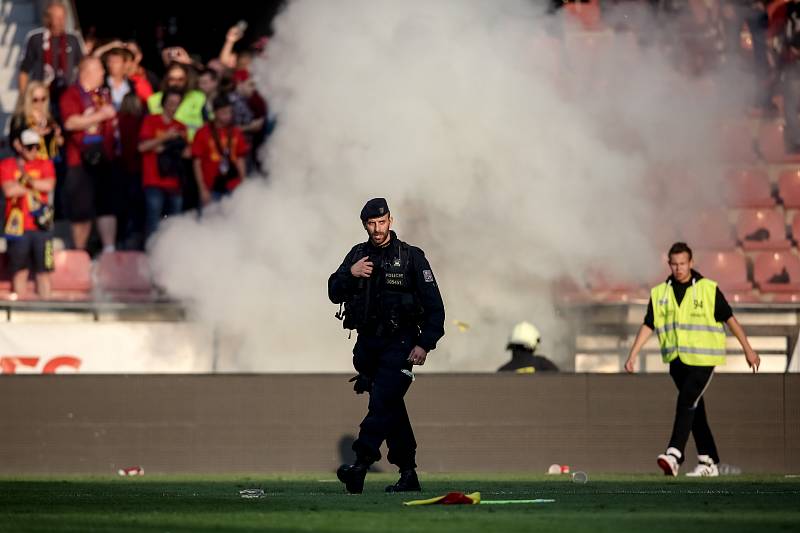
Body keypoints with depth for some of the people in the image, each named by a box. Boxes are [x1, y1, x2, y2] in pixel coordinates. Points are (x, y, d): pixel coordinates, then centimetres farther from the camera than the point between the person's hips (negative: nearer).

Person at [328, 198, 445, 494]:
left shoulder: (411, 257, -3)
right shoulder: (358, 255, 10)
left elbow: (434, 305, -4)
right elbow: (335, 294, 4)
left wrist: (425, 345, -12)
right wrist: (350, 273, -15)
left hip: (399, 344, -5)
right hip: (367, 342, 5)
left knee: (382, 402, -19)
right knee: (391, 407, 9)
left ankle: (361, 464, -31)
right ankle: (408, 474, 14)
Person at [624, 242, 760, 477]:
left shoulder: (708, 289, -3)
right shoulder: (660, 293, 7)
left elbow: (729, 318, 2)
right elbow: (648, 326, 6)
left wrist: (748, 349, 3)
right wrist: (633, 355, -2)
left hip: (702, 358, -5)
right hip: (677, 359, 5)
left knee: (686, 403, -19)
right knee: (695, 410, 9)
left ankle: (674, 455, -26)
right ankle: (708, 462, 15)